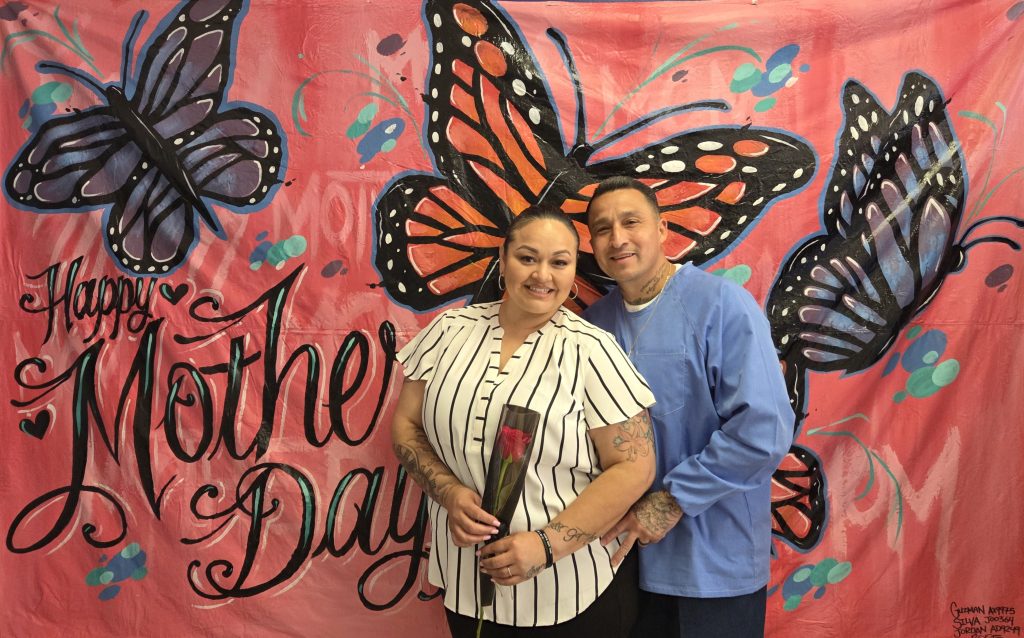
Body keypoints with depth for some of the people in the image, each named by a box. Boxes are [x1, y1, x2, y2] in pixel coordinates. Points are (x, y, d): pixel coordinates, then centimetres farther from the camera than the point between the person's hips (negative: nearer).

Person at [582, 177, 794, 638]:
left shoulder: (722, 305, -15)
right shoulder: (595, 321, 2)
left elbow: (764, 430, -21)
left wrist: (672, 500, -18)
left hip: (716, 563, -5)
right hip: (627, 552, 5)